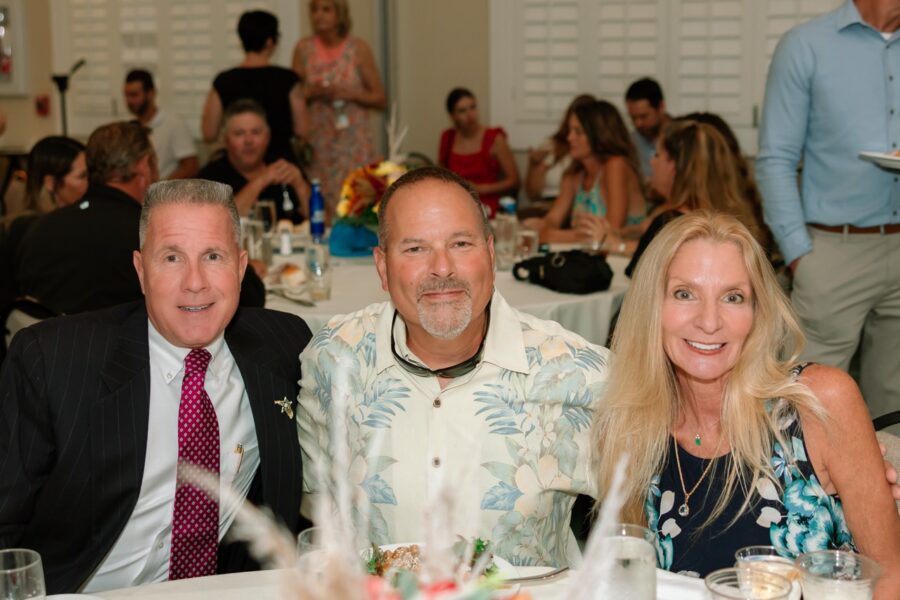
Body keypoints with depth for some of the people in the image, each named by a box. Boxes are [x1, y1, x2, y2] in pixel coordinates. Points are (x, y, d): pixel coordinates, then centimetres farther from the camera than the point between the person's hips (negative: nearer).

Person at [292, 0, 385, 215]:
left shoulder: (358, 48, 0)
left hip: (354, 142, -1)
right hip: (318, 141, 1)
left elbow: (381, 100, 2)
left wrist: (350, 94, -13)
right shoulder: (303, 48, 5)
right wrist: (312, 92, -9)